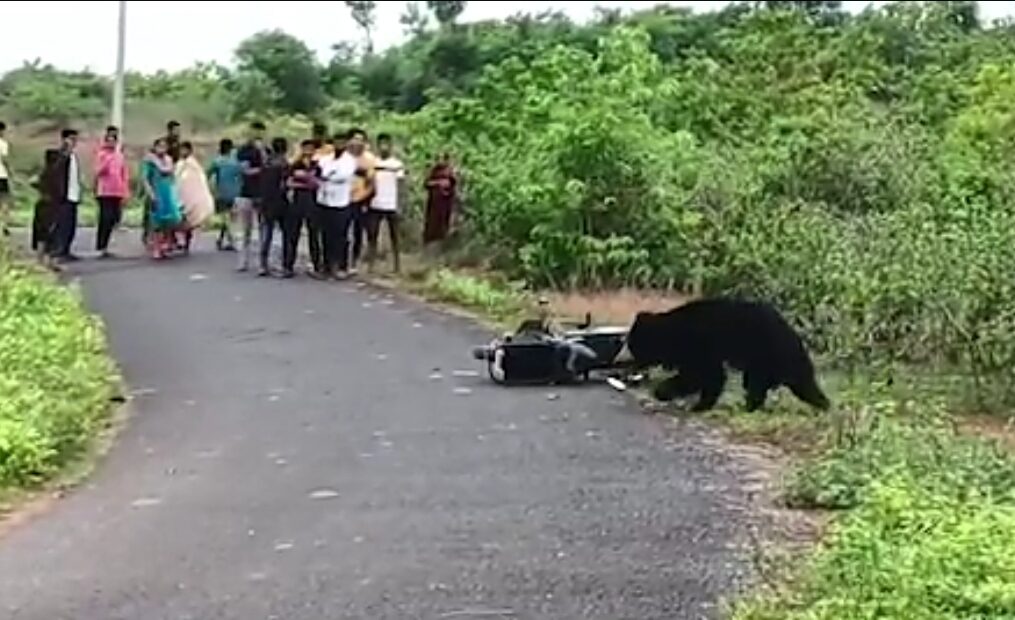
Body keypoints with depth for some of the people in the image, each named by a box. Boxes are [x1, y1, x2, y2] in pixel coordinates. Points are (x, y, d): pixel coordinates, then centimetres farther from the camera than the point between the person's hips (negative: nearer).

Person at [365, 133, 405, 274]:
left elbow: (401, 185, -2)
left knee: (394, 236, 5)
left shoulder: (397, 164, -1)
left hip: (392, 206, -3)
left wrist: (400, 205, -9)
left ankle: (397, 265, 11)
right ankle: (370, 265, 4)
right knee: (372, 235, 1)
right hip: (374, 205, 3)